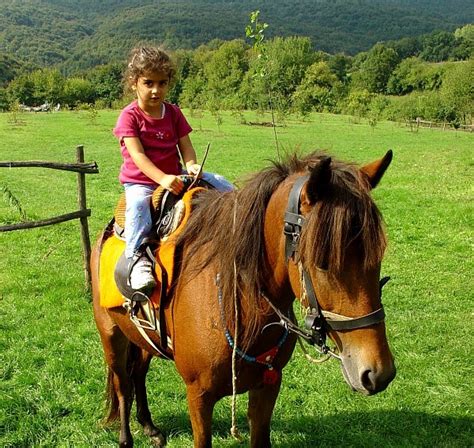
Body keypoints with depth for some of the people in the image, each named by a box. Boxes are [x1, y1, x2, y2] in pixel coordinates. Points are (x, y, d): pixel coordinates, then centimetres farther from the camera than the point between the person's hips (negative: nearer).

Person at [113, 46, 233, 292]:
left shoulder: (174, 113, 8)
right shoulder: (130, 116, -7)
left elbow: (186, 146, 3)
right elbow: (138, 155, -18)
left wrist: (191, 165, -22)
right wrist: (162, 178, -33)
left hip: (175, 176, 5)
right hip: (139, 181, -5)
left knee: (220, 184, -6)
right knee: (138, 204, -37)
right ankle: (137, 256, -38)